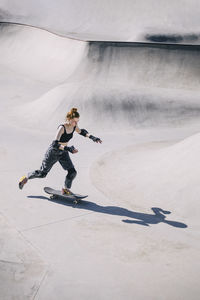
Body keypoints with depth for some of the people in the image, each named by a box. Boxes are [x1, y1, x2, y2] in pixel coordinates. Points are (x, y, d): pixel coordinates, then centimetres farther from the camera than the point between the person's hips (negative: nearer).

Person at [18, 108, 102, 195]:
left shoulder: (74, 126, -9)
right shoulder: (62, 128, -30)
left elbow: (82, 132, 14)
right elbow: (55, 144, -37)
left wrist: (92, 137, -1)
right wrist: (67, 148, -49)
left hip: (63, 153, 6)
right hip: (53, 152, -6)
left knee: (72, 172, -9)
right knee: (42, 173, 6)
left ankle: (66, 189, 14)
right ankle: (26, 178, 33)